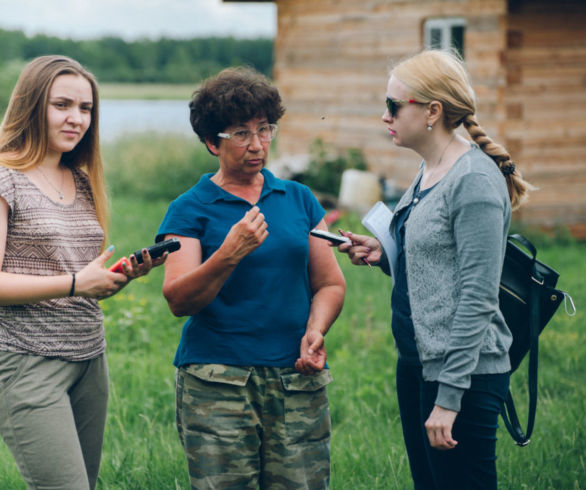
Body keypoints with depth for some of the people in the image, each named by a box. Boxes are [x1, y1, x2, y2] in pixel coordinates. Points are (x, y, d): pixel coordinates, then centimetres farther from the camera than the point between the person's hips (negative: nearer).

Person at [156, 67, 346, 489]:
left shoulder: (299, 199, 14)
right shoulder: (190, 210, 3)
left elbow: (330, 283, 15)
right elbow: (178, 299, -7)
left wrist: (315, 331, -5)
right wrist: (228, 256, -23)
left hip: (298, 379, 3)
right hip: (217, 381, -3)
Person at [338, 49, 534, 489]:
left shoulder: (474, 180, -17)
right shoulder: (428, 170, 11)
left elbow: (478, 297, -20)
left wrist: (449, 398, -21)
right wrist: (385, 254, 3)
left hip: (463, 371, -9)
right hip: (417, 362, 9)